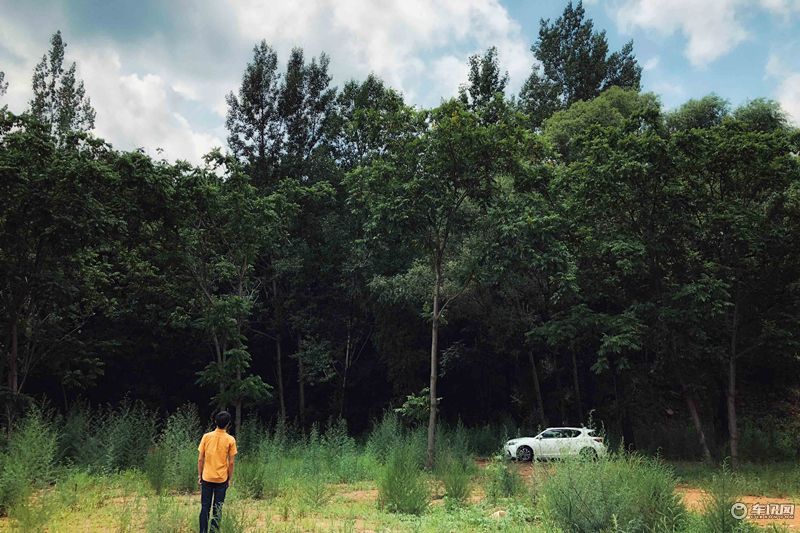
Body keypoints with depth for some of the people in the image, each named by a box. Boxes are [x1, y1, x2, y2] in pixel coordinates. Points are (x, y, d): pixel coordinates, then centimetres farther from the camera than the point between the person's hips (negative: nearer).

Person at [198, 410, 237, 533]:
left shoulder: (206, 436, -4)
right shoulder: (230, 440, -9)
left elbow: (200, 459, -2)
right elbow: (231, 462, -6)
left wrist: (199, 475, 9)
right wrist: (230, 479, 5)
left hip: (207, 478, 2)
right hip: (221, 479, -1)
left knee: (205, 507, 10)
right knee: (217, 509, 7)